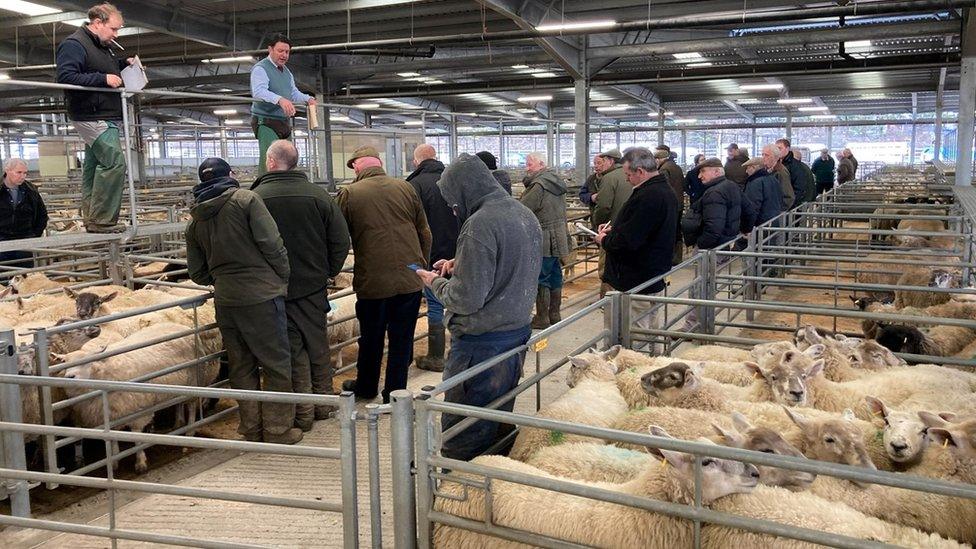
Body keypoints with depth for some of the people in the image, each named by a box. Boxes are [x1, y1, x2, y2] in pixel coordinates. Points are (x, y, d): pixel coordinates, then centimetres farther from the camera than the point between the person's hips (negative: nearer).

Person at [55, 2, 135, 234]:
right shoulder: (73, 44, -12)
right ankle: (101, 220, -15)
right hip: (92, 117, -10)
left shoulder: (105, 47, 17)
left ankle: (91, 218, 16)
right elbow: (65, 77, -22)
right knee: (114, 162, -17)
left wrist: (124, 64, 14)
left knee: (93, 166, 11)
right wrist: (103, 78, -25)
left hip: (106, 117, 10)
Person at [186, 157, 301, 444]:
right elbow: (272, 244, -12)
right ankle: (278, 429, 8)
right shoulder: (247, 199, -5)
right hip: (261, 297, -5)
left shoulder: (195, 221, 12)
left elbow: (197, 273, 14)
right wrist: (285, 277, 0)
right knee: (276, 364, 4)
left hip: (224, 302, 6)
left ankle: (252, 429, 21)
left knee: (241, 367, 14)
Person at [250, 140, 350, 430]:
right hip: (314, 285, 2)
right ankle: (323, 402, 26)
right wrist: (328, 271, 8)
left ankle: (303, 413, 10)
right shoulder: (319, 194, -5)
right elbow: (341, 240, -4)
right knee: (318, 344, 16)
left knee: (293, 348, 6)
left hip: (277, 287, -2)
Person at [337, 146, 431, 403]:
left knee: (371, 338, 17)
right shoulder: (405, 188, 2)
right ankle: (395, 393, 18)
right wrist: (422, 265, 18)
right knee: (402, 339, 10)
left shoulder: (348, 194, -6)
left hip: (372, 280, -1)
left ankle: (366, 387, 35)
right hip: (410, 278, 1)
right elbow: (425, 233, 7)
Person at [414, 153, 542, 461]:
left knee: (463, 436, 3)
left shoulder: (479, 225, -21)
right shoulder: (525, 214, 8)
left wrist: (435, 282, -4)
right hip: (519, 331, 9)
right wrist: (459, 265, 10)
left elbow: (466, 299, -22)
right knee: (501, 420, 21)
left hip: (482, 343, -9)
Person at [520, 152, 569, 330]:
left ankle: (542, 318, 1)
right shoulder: (556, 181, 14)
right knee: (555, 275, 14)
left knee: (540, 279, -3)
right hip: (559, 238, 9)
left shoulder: (539, 186, -17)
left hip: (544, 241, -9)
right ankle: (554, 314, 22)